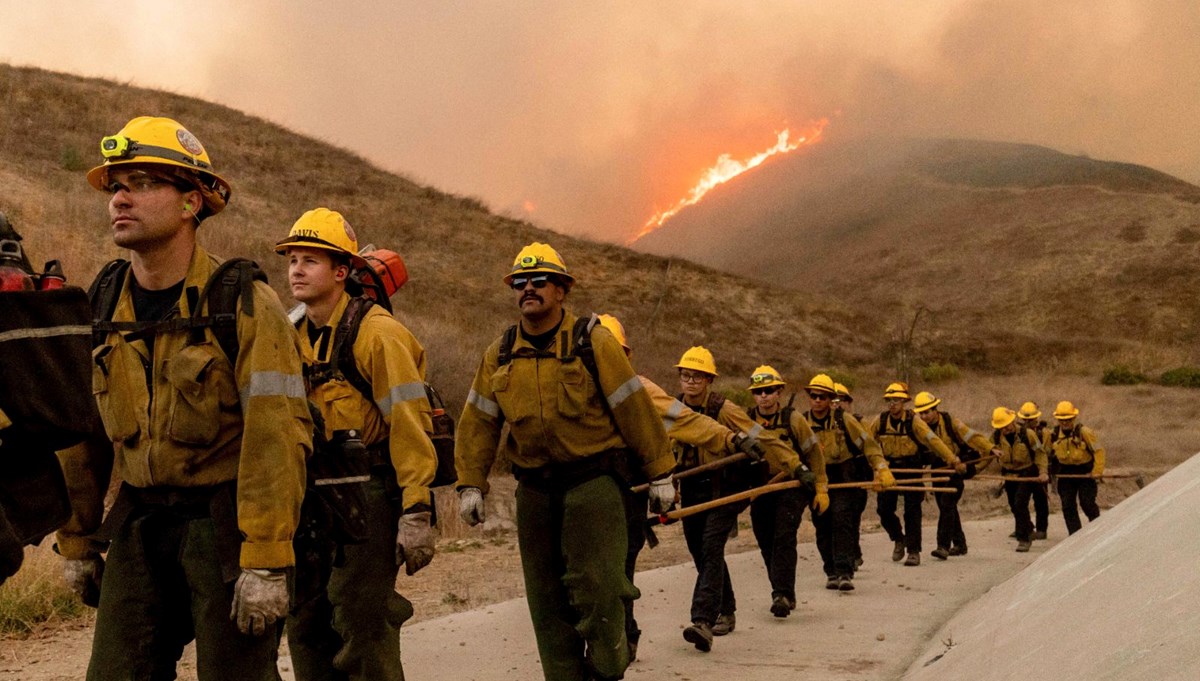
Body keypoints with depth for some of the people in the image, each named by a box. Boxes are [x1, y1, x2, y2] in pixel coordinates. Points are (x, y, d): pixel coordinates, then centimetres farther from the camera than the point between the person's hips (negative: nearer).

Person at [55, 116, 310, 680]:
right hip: (141, 524, 5)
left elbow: (277, 436, -19)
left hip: (226, 519, -5)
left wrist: (267, 563, -24)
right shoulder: (101, 306, 3)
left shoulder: (244, 304, -13)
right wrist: (76, 543, 14)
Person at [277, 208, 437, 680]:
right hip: (310, 501, 8)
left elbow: (409, 425, -17)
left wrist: (416, 512, -22)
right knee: (306, 628, 12)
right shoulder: (295, 336, 13)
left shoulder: (376, 332, -11)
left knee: (363, 633, -4)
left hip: (364, 501, -8)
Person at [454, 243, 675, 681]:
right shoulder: (500, 354, 6)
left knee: (595, 584, -11)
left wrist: (660, 474, -2)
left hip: (595, 477, -4)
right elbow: (478, 423, 9)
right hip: (535, 486, 5)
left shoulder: (593, 343, -7)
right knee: (546, 595, 9)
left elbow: (634, 408, -4)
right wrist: (471, 485, 3)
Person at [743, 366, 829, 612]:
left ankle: (783, 595, -18)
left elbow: (814, 452, 0)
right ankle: (784, 595, 24)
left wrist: (821, 489, 1)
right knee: (767, 544, 8)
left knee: (784, 538, -17)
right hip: (760, 488, 4)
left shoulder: (792, 419, -9)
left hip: (792, 486, -4)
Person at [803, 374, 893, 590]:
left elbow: (868, 444, -4)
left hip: (845, 478, -3)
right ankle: (831, 572, 20)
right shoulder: (802, 423, 0)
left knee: (843, 521, -16)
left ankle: (844, 573, -16)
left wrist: (882, 470, -13)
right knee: (823, 527, 6)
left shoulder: (844, 420, -7)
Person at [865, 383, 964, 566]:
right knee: (883, 509, 0)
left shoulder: (914, 421, -14)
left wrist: (954, 461, -19)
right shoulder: (880, 421, -6)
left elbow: (933, 441, -16)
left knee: (912, 510, -3)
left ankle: (913, 551, 6)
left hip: (911, 469, -3)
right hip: (889, 468, 3)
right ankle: (899, 540, 25)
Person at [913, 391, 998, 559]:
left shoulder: (950, 422, -13)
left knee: (947, 504, -17)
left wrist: (990, 449, -25)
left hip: (956, 469, -5)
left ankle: (943, 546, -18)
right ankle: (959, 544, 25)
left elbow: (972, 436, -15)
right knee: (947, 507, 11)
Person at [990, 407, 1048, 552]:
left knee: (1020, 504, -18)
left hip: (1027, 473, -5)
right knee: (1014, 507, 13)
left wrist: (1042, 472, -13)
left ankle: (1024, 539, -8)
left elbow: (1040, 453, -5)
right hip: (1009, 474, 5)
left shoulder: (1027, 434, -17)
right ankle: (1028, 530, 41)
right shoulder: (996, 436, -7)